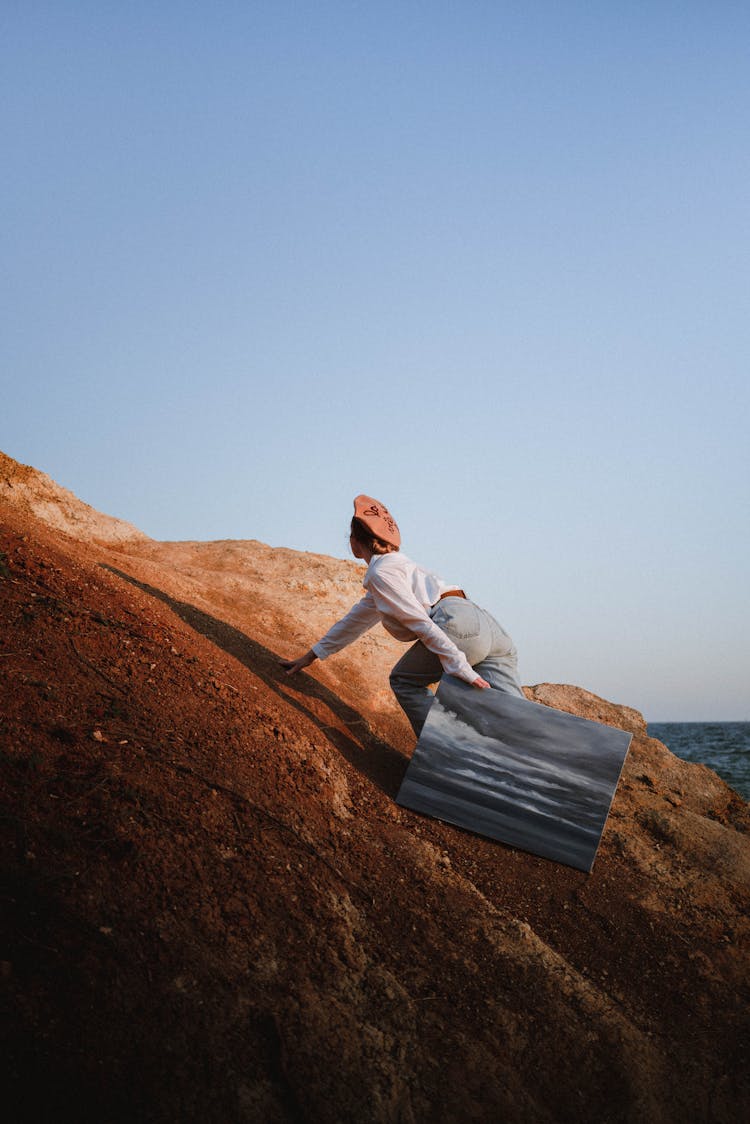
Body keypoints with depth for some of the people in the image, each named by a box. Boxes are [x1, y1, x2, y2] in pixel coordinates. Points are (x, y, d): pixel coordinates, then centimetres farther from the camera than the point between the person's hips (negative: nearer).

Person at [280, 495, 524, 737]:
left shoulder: (381, 573, 1)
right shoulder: (396, 563, 31)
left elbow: (421, 622, -11)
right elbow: (356, 619, 39)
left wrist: (461, 670, -17)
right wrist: (311, 656, 44)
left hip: (459, 624, -8)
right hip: (489, 625, 8)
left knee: (403, 681, 13)